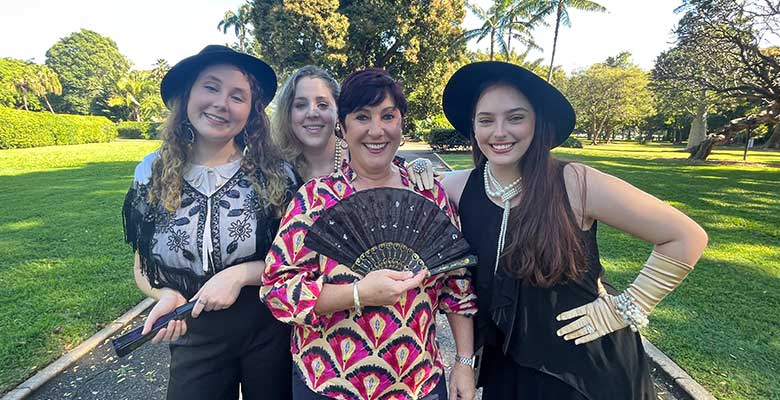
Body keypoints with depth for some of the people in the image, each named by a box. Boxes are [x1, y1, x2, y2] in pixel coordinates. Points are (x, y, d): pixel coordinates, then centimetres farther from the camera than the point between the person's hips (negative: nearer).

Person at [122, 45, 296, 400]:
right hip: (193, 341, 1)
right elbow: (143, 265, 5)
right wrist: (166, 295, -14)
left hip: (269, 335, 0)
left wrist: (240, 274, -21)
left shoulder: (275, 174, -13)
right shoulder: (151, 173, -5)